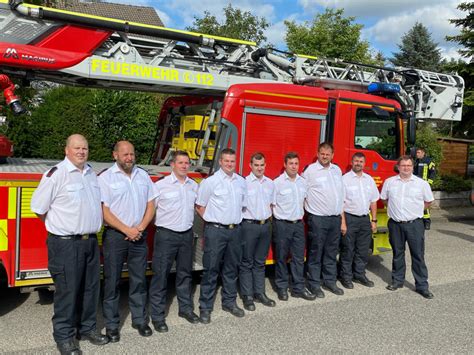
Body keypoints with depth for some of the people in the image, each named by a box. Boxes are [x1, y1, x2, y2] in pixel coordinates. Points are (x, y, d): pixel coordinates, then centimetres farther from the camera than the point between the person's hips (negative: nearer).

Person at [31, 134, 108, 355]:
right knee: (67, 290, 3)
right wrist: (60, 227, 2)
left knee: (90, 288, 15)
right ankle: (63, 336, 18)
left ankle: (87, 328, 30)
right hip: (66, 244, -7)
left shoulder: (91, 173, 10)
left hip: (90, 241, 7)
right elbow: (38, 207, -9)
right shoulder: (56, 174, -12)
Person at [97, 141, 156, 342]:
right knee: (112, 281, 4)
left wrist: (140, 228, -7)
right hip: (115, 236, -3)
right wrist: (127, 230, -14)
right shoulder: (106, 177, -6)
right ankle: (111, 325, 16)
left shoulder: (143, 175, 7)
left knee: (139, 280, 11)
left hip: (139, 236, 4)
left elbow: (150, 206, 7)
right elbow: (104, 211, -11)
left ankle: (140, 320, 23)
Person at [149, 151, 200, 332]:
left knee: (185, 273, 15)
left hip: (187, 235, 5)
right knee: (160, 275, 0)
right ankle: (157, 316, 10)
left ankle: (185, 308, 29)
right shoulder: (160, 185, -8)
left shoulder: (194, 185, 9)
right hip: (166, 235, -5)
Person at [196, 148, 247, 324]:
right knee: (211, 270, -1)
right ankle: (205, 307, 9)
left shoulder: (241, 181, 8)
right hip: (215, 231, -5)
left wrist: (234, 218, 13)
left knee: (232, 269, 14)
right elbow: (200, 206, -2)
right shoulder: (210, 182, -7)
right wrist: (214, 219, 1)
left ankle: (229, 302, 28)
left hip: (235, 230, 5)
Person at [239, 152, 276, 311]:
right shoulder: (244, 183, -10)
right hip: (249, 225, -5)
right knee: (247, 263, 3)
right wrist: (246, 217, -7)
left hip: (265, 225, 5)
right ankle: (247, 296, 11)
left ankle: (259, 293, 23)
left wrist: (268, 217, 12)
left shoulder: (270, 183, 9)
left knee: (260, 262, 14)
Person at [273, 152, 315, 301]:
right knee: (281, 258, 6)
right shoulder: (277, 182, -10)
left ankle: (298, 288, 17)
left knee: (299, 258, 8)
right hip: (282, 225, -5)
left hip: (298, 224, 5)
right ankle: (282, 288, 18)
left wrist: (300, 216, 13)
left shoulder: (303, 182, 7)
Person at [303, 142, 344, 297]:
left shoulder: (337, 170, 11)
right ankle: (314, 284, 11)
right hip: (317, 219, -5)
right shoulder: (310, 170, -7)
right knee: (315, 253, 2)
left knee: (331, 253, 14)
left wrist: (342, 217, 13)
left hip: (335, 218, 6)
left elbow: (341, 195, 15)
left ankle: (330, 281, 25)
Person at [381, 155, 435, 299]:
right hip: (395, 224, 2)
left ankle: (422, 286, 9)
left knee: (418, 255, 1)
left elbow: (428, 201, 9)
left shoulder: (422, 183, -1)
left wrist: (415, 210, 6)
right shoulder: (389, 182, 3)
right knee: (397, 254, 13)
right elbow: (384, 198, 16)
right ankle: (397, 280, 26)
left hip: (414, 224, -2)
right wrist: (395, 209, 10)